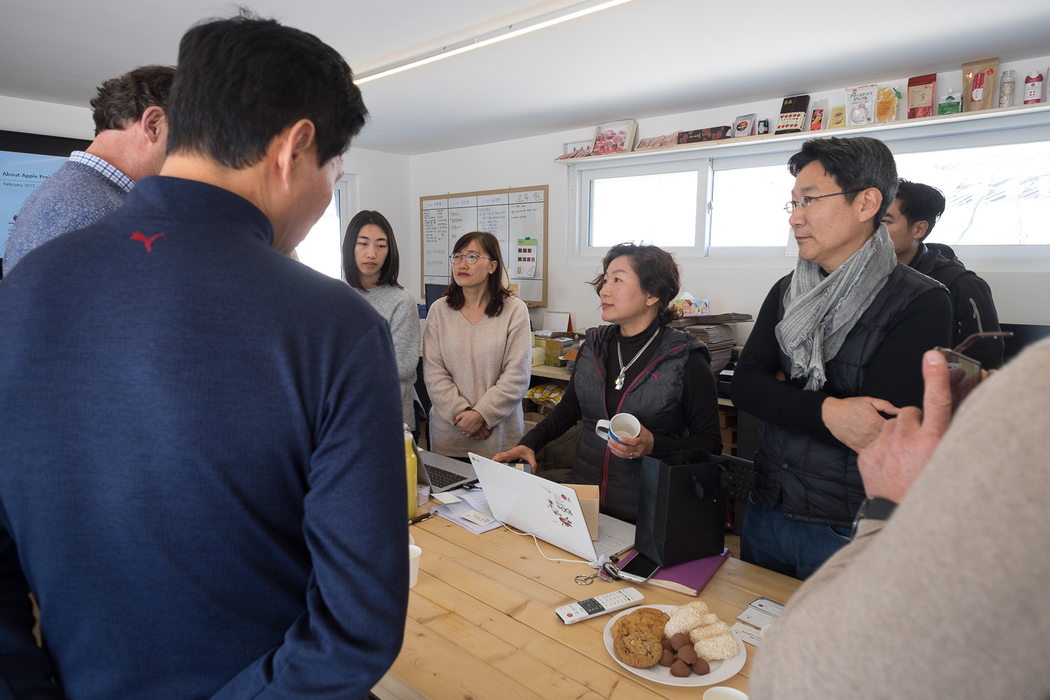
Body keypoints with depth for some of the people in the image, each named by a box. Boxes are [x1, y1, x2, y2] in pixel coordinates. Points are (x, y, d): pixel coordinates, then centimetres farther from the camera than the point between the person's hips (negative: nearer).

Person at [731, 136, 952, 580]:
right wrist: (824, 410, -23)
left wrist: (782, 391, -13)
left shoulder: (921, 304, -14)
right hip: (766, 510, 5)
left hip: (850, 533, -5)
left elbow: (879, 432, -22)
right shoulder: (787, 293, 3)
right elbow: (743, 386, -8)